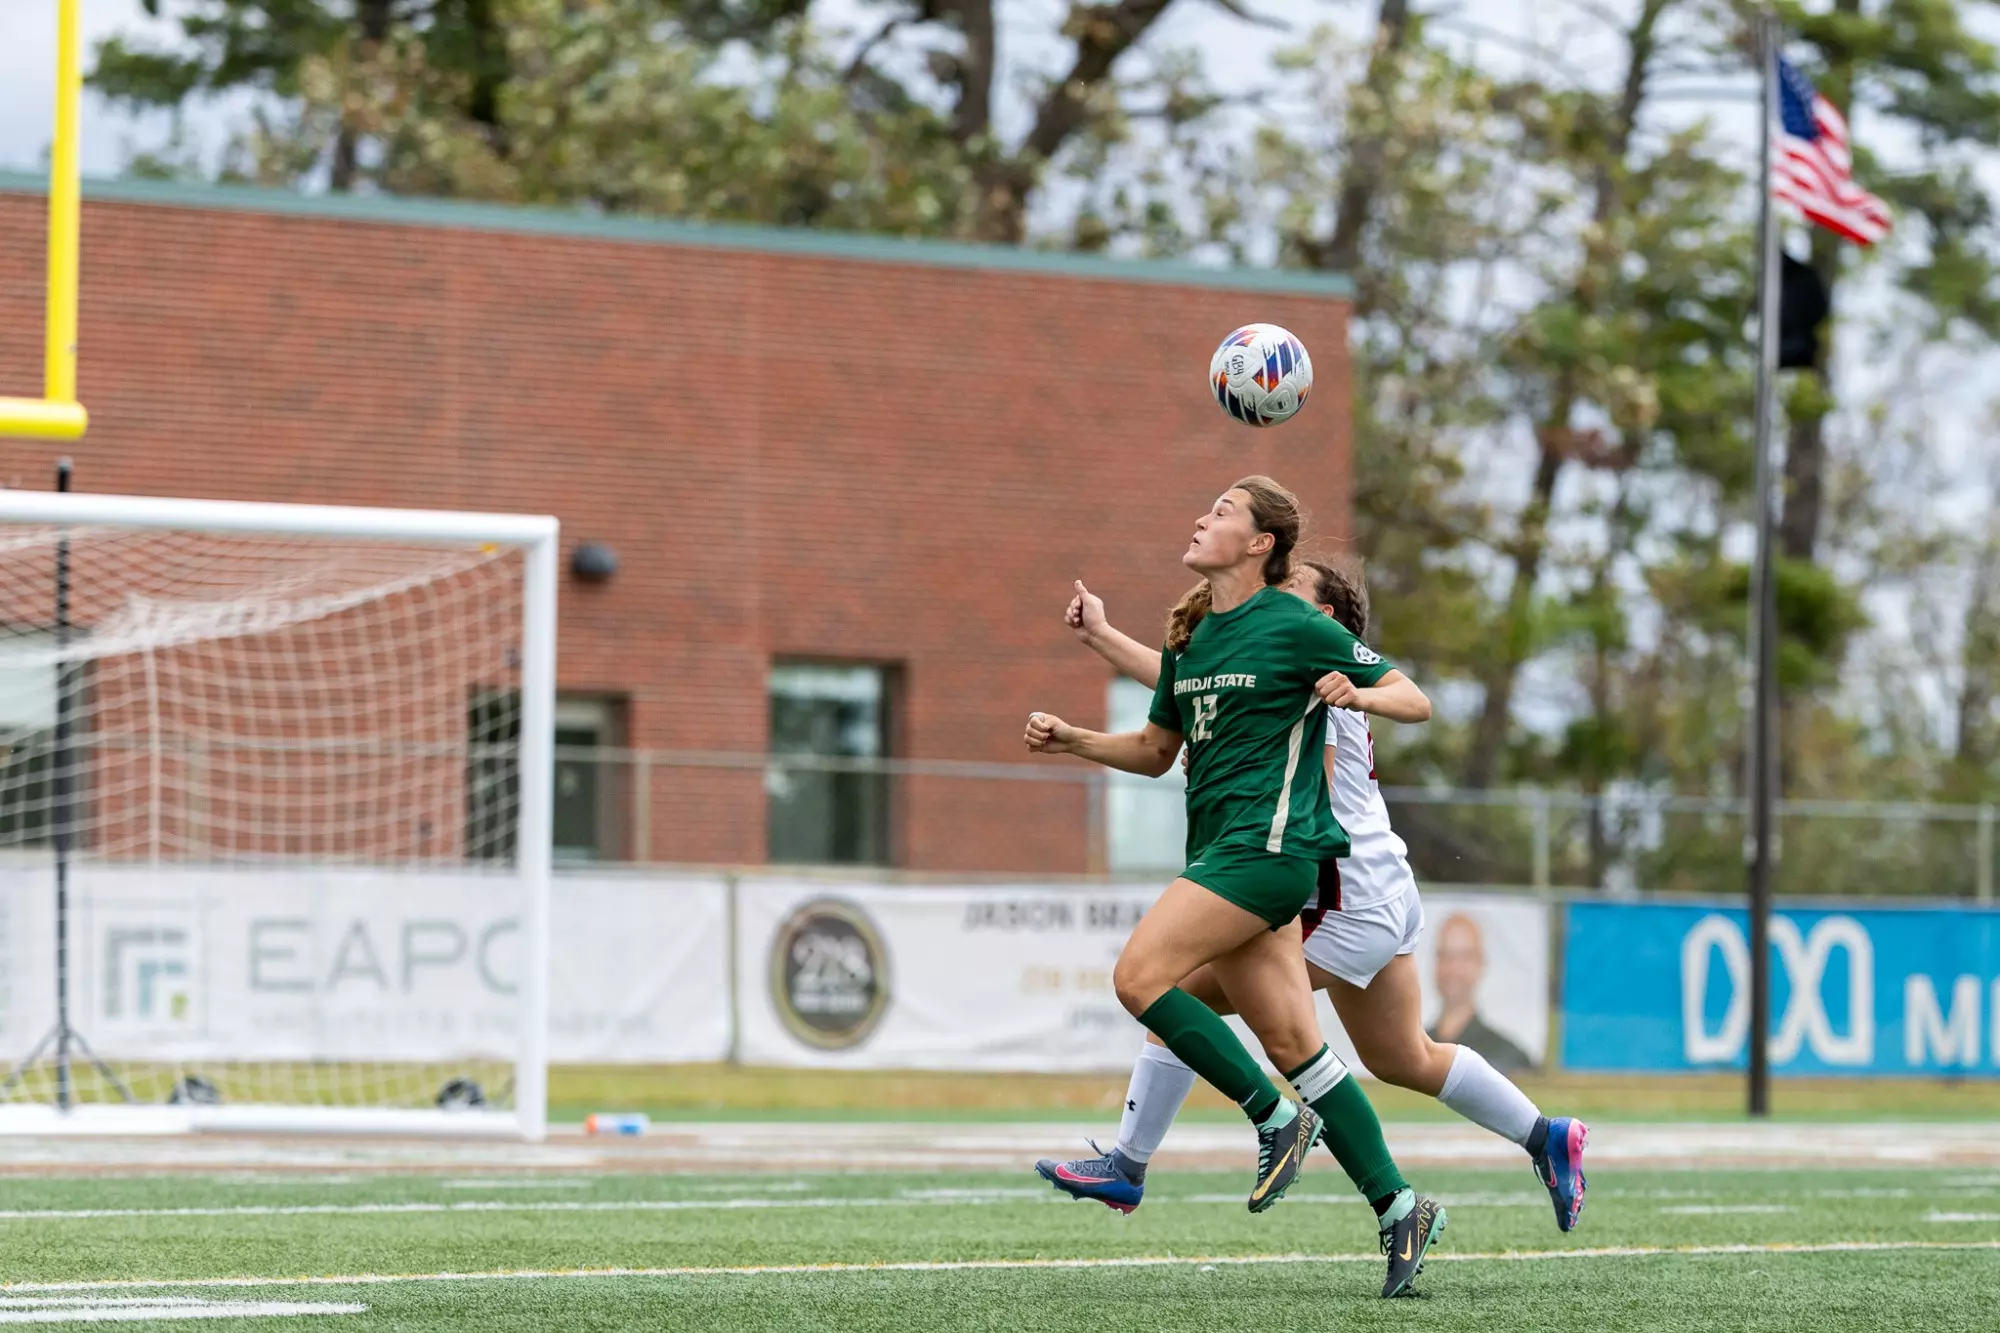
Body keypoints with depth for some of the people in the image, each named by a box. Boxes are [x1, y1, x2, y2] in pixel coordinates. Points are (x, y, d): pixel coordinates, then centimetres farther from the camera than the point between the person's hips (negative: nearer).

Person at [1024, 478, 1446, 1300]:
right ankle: (1398, 1208, 6)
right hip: (1218, 852, 8)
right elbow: (1157, 750, 26)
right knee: (1289, 1040, 3)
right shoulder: (1187, 637, 16)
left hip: (1268, 844, -8)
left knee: (1139, 976, -17)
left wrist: (1359, 696, -22)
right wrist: (1073, 741, 12)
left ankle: (1278, 1118, -6)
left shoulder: (1296, 627, -6)